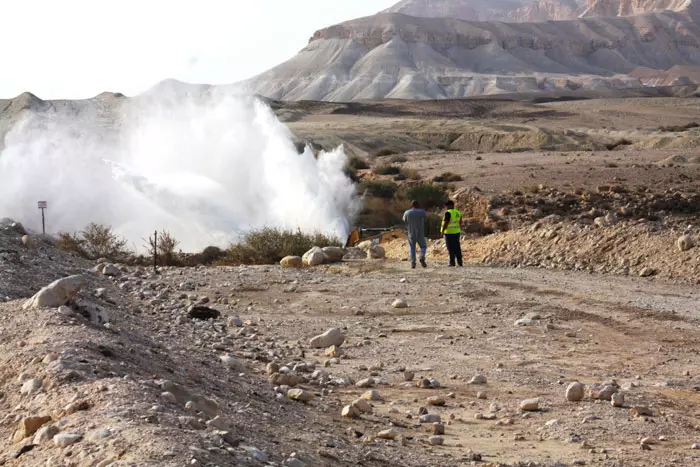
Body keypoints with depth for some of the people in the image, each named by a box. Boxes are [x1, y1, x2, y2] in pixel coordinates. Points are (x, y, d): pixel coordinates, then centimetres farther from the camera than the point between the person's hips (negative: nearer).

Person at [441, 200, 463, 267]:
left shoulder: (448, 213, -14)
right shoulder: (458, 212, 11)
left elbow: (446, 222, -19)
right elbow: (460, 222, 16)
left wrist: (442, 231, -14)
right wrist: (460, 229, 27)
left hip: (449, 233, -7)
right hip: (457, 232, 7)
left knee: (451, 248, -3)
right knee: (457, 247, 11)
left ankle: (452, 262, -4)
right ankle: (460, 262, 12)